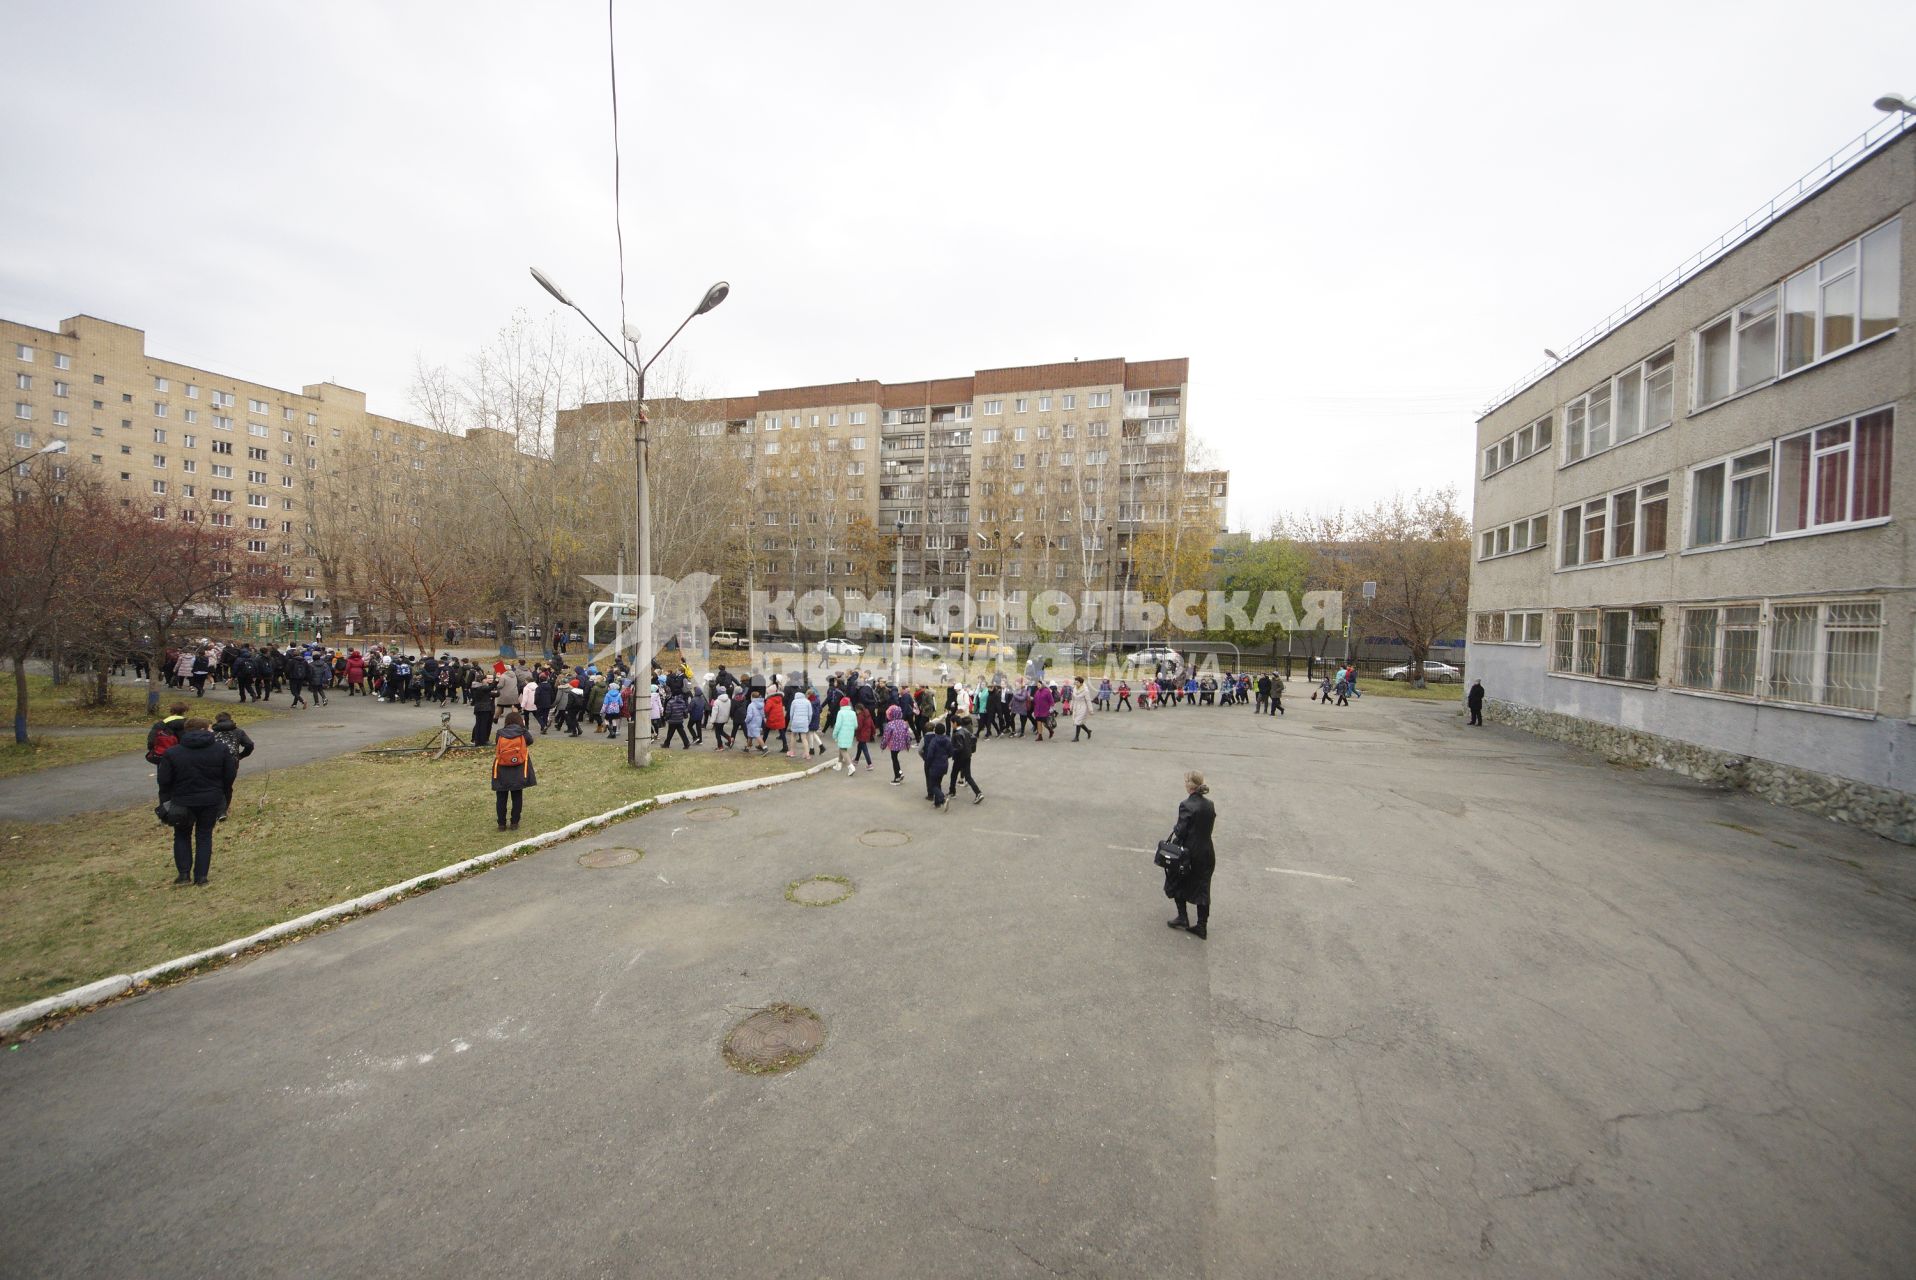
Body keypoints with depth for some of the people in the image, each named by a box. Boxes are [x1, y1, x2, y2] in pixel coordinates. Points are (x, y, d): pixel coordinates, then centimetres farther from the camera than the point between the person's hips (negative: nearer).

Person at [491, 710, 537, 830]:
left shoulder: (500, 733, -2)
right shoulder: (522, 733, -5)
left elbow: (496, 747, 10)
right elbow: (530, 741, 13)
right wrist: (524, 727, 22)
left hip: (502, 771, 1)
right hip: (518, 771, -1)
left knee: (501, 798, 11)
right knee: (517, 797, 10)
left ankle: (501, 824, 15)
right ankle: (515, 823, 12)